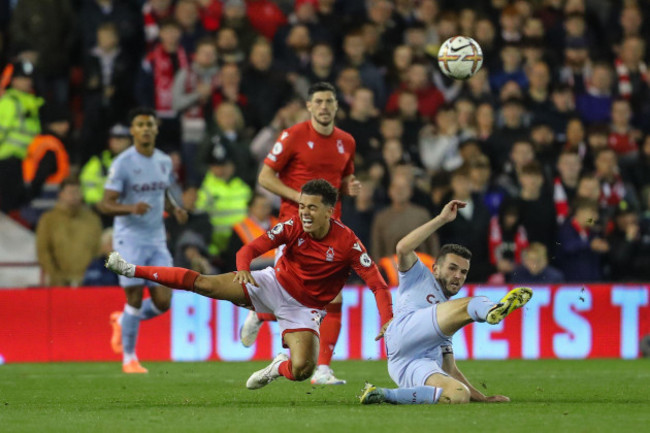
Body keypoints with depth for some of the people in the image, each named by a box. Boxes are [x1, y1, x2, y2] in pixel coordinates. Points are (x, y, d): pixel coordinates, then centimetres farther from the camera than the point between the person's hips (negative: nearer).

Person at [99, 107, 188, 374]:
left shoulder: (164, 162, 9)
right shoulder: (123, 163, -10)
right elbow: (105, 204, -12)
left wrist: (175, 209, 3)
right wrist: (131, 208, -30)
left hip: (157, 241, 5)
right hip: (130, 240, -5)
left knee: (163, 302, -2)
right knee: (135, 298, -5)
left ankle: (123, 321, 27)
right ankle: (129, 358, 10)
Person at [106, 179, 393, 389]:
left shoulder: (347, 243, -20)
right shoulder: (293, 227, -13)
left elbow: (377, 283, -20)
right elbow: (250, 248, -13)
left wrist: (387, 320, -35)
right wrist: (243, 268, -37)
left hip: (305, 307, -1)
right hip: (274, 285, 1)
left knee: (302, 370, -24)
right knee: (204, 284, -13)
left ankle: (279, 367, 15)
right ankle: (132, 270, -3)